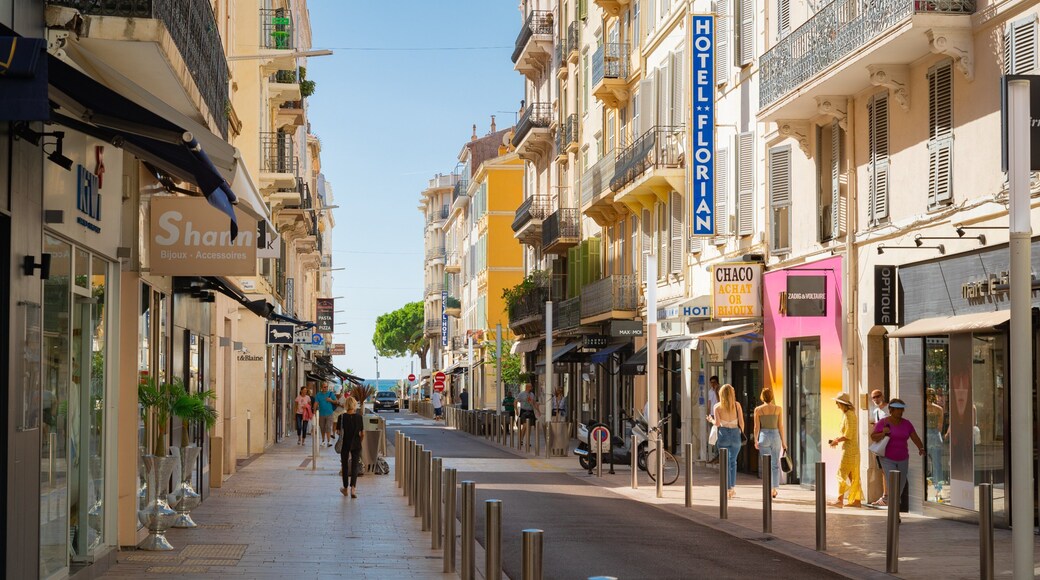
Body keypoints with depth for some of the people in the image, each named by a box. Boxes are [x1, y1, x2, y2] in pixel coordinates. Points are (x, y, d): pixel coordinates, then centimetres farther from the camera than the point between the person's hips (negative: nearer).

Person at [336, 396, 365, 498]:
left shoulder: (342, 417, -8)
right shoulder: (359, 417, -5)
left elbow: (339, 432, -5)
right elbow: (362, 433, -3)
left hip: (345, 445, 0)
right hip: (356, 445, 0)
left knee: (345, 466, 14)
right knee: (355, 466, 2)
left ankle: (345, 488, 25)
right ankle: (353, 487, -15)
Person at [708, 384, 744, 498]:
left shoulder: (717, 406, -2)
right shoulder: (737, 405, 0)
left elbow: (717, 423, -10)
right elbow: (741, 422, -2)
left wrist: (711, 420, 10)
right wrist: (741, 433, 14)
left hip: (723, 434, -1)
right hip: (735, 433, 1)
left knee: (725, 463, 6)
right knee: (733, 461, 19)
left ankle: (728, 489, 3)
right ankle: (733, 486, 17)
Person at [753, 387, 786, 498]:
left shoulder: (758, 409, -3)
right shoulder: (778, 408, -2)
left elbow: (756, 427, -4)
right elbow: (780, 426, -2)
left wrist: (755, 441, 6)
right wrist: (783, 441, 4)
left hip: (764, 437, -1)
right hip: (775, 436, 1)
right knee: (776, 464, 14)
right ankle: (775, 488, 9)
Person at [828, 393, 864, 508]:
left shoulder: (849, 415, -16)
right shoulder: (847, 414, 14)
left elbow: (848, 435, -20)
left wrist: (837, 441, -10)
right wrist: (837, 439, 10)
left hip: (849, 449, -10)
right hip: (851, 449, 10)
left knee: (842, 473, -7)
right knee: (853, 476, 10)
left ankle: (840, 500, -8)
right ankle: (857, 500, 12)